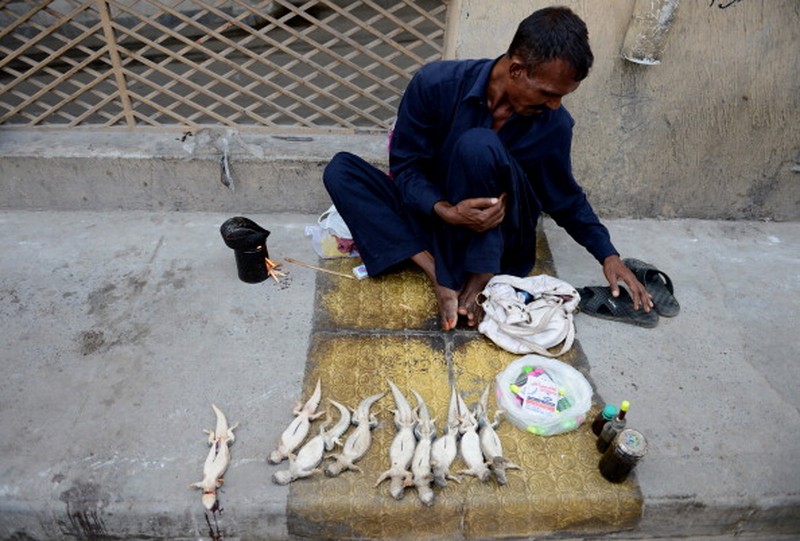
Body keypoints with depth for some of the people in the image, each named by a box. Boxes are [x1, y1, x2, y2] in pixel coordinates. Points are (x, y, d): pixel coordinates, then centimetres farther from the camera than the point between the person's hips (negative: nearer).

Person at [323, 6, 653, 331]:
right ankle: (438, 274, -29)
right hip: (435, 216, 2)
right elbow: (404, 166, -14)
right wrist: (446, 211, -32)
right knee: (340, 170, -20)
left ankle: (480, 281, -22)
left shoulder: (554, 124, -12)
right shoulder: (436, 83, -18)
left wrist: (608, 255, -5)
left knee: (478, 145, -32)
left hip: (497, 238, -1)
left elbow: (565, 198, 4)